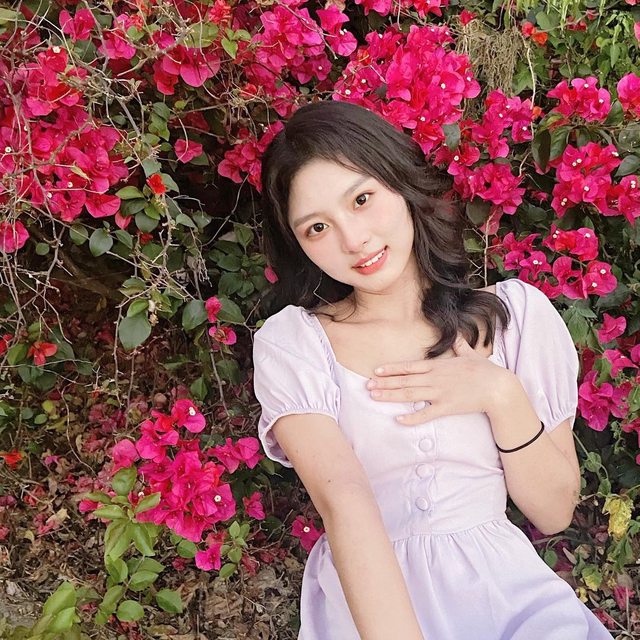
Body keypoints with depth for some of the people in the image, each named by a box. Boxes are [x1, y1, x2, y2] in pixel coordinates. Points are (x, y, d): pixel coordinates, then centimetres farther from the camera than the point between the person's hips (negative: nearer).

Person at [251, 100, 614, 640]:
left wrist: (501, 394, -10)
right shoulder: (290, 343, -3)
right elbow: (345, 504, -19)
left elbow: (554, 513, 4)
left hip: (505, 591, 2)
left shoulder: (516, 314, 3)